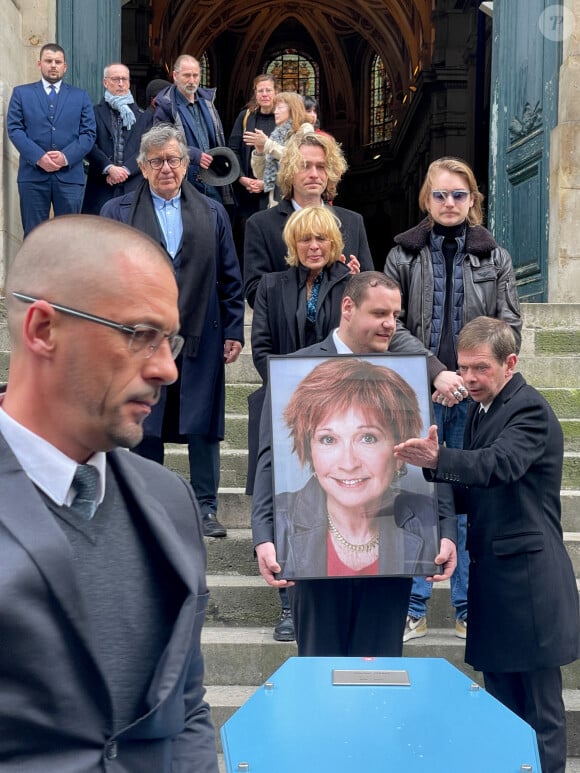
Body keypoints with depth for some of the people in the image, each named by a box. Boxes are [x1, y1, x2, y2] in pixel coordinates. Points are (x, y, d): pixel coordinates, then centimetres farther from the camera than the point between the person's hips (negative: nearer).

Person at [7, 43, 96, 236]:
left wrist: (66, 156, -11)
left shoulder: (81, 96, 14)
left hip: (70, 175, 1)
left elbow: (89, 133, 5)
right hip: (33, 175, -1)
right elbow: (14, 129, 2)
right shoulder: (21, 93, 12)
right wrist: (38, 157, -13)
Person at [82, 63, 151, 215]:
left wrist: (126, 170, -9)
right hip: (100, 188, -1)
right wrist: (109, 168, -14)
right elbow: (89, 145, -2)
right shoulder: (94, 113, 9)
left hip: (133, 187, 1)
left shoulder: (142, 116, 15)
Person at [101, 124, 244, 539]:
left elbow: (230, 278, 10)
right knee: (143, 427, 6)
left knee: (203, 426, 4)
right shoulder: (117, 212, 6)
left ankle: (206, 508, 16)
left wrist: (233, 331, 4)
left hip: (201, 336, 1)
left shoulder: (212, 213, 11)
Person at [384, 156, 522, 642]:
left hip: (477, 398, 1)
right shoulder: (404, 255, 5)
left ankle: (470, 610, 19)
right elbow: (391, 325, 0)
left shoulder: (495, 257, 7)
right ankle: (413, 610, 14)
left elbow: (510, 327, 3)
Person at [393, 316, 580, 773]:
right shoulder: (480, 410, 13)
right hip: (492, 574, 9)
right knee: (501, 702, 17)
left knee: (539, 705, 1)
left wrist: (438, 459, -47)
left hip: (527, 578, -9)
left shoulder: (530, 409, -14)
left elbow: (501, 463, -33)